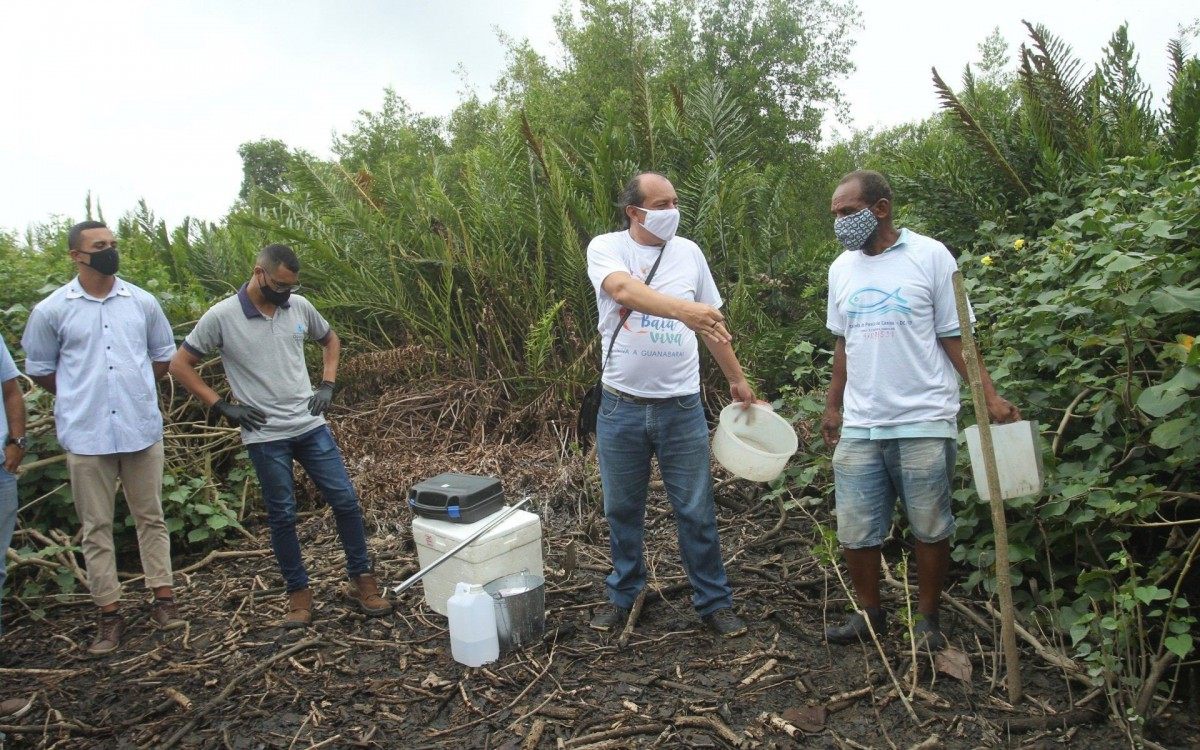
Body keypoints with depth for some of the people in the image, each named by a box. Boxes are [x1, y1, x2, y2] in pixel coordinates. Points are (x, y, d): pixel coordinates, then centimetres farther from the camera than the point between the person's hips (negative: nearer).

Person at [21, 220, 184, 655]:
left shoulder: (142, 303, 3)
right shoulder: (51, 310, -2)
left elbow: (163, 354, 16)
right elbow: (39, 368, 9)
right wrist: (80, 396, 9)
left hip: (142, 429, 1)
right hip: (86, 436, -1)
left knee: (151, 517, 10)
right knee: (96, 526, 7)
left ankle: (162, 597, 20)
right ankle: (109, 614, 17)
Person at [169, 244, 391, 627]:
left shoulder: (300, 307, 2)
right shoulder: (221, 317, -9)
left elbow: (331, 340, 20)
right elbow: (180, 365, -1)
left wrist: (327, 385, 6)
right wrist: (223, 406, -6)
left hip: (311, 425, 3)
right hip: (265, 435, -3)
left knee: (345, 499, 2)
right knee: (282, 515, 7)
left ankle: (361, 579, 17)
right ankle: (298, 592, 23)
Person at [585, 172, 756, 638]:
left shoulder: (688, 252, 5)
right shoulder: (606, 248, -6)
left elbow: (712, 324, 14)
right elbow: (625, 290, -29)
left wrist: (737, 379, 18)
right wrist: (684, 309, -45)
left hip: (681, 407, 2)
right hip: (621, 406, -1)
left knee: (696, 512, 7)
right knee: (622, 510, 14)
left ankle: (713, 601, 24)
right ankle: (623, 594, 34)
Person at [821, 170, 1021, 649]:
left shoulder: (930, 256, -4)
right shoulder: (841, 268, 10)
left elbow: (954, 335, -3)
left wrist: (989, 396, -12)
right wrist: (832, 406, 17)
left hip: (924, 424, -4)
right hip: (858, 427, 4)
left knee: (930, 529, 8)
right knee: (855, 533, 7)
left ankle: (928, 618, 28)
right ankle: (869, 612, 28)